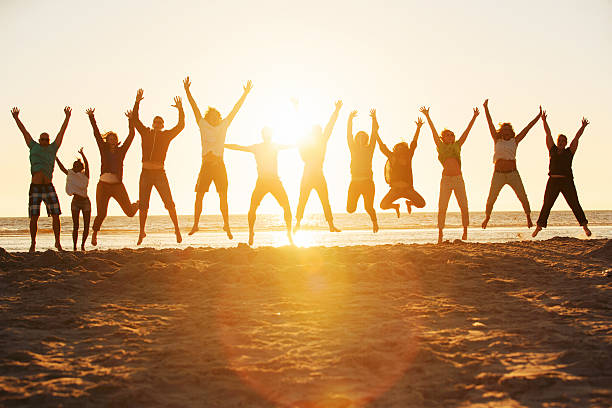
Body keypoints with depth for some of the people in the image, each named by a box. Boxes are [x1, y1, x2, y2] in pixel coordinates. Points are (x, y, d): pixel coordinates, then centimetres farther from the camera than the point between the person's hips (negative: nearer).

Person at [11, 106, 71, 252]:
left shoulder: (53, 148, 12)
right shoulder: (34, 147, 11)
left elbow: (61, 133, 9)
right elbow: (24, 132, 12)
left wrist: (67, 118, 4)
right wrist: (16, 119, 10)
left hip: (49, 187, 1)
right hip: (35, 188, -1)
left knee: (55, 216, -6)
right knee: (33, 218, -2)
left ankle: (57, 242, 3)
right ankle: (33, 243, 11)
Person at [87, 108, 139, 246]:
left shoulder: (121, 150, 8)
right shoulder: (104, 149, 8)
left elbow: (131, 135, 3)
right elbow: (96, 134, 2)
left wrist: (130, 120, -5)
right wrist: (91, 117, -5)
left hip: (118, 185, 0)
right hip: (103, 185, 0)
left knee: (130, 212, -4)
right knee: (101, 214, -2)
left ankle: (137, 204, 33)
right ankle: (95, 233, 25)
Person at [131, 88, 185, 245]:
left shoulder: (167, 135, 6)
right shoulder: (146, 133, 10)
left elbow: (180, 126, -3)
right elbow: (135, 119, 4)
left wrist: (180, 110, -14)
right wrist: (137, 102, -6)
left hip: (160, 173, -2)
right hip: (146, 173, 2)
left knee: (169, 203, -7)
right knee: (142, 205, 2)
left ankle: (177, 229, 4)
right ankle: (141, 233, 11)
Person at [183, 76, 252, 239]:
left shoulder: (223, 126, 10)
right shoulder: (203, 125, 10)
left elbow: (235, 109, 10)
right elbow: (195, 107, 6)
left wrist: (245, 93, 8)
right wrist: (187, 91, 2)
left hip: (219, 165, 0)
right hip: (206, 165, 0)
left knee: (223, 196, -1)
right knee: (199, 196, 0)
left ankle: (226, 225, 5)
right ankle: (195, 224, 8)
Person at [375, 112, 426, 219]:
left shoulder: (408, 157, 5)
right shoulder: (392, 157, 2)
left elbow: (414, 143, 3)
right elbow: (382, 146, -1)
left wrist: (418, 128, -2)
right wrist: (375, 132, -7)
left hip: (408, 189, 1)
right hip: (395, 189, -1)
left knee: (422, 204, -15)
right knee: (383, 205, -18)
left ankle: (409, 202, 22)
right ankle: (396, 206, 19)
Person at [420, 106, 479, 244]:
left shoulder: (457, 146, 15)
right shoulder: (440, 147, 11)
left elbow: (467, 131, 15)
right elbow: (433, 131, 9)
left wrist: (474, 117, 15)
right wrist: (427, 116, 7)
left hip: (459, 180, 2)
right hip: (446, 180, -2)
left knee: (464, 207, -1)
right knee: (442, 208, -6)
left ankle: (465, 232, 13)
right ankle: (440, 233, 1)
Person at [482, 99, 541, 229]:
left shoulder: (515, 141, 8)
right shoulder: (497, 140, 7)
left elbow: (528, 127, 8)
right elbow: (490, 124, 5)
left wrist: (539, 116, 9)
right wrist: (486, 108, 2)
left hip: (513, 174, 0)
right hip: (498, 174, 0)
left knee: (523, 197, -5)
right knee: (491, 199, 0)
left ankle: (528, 217, 13)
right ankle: (487, 217, 23)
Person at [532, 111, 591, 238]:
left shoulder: (569, 151, 9)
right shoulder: (552, 150, 11)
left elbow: (577, 138, 3)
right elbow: (548, 134, 7)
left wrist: (583, 127, -4)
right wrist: (544, 120, 3)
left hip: (567, 182, -1)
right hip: (553, 181, 1)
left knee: (575, 204, -3)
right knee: (546, 205, 0)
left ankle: (585, 226, 0)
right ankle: (539, 226, 4)